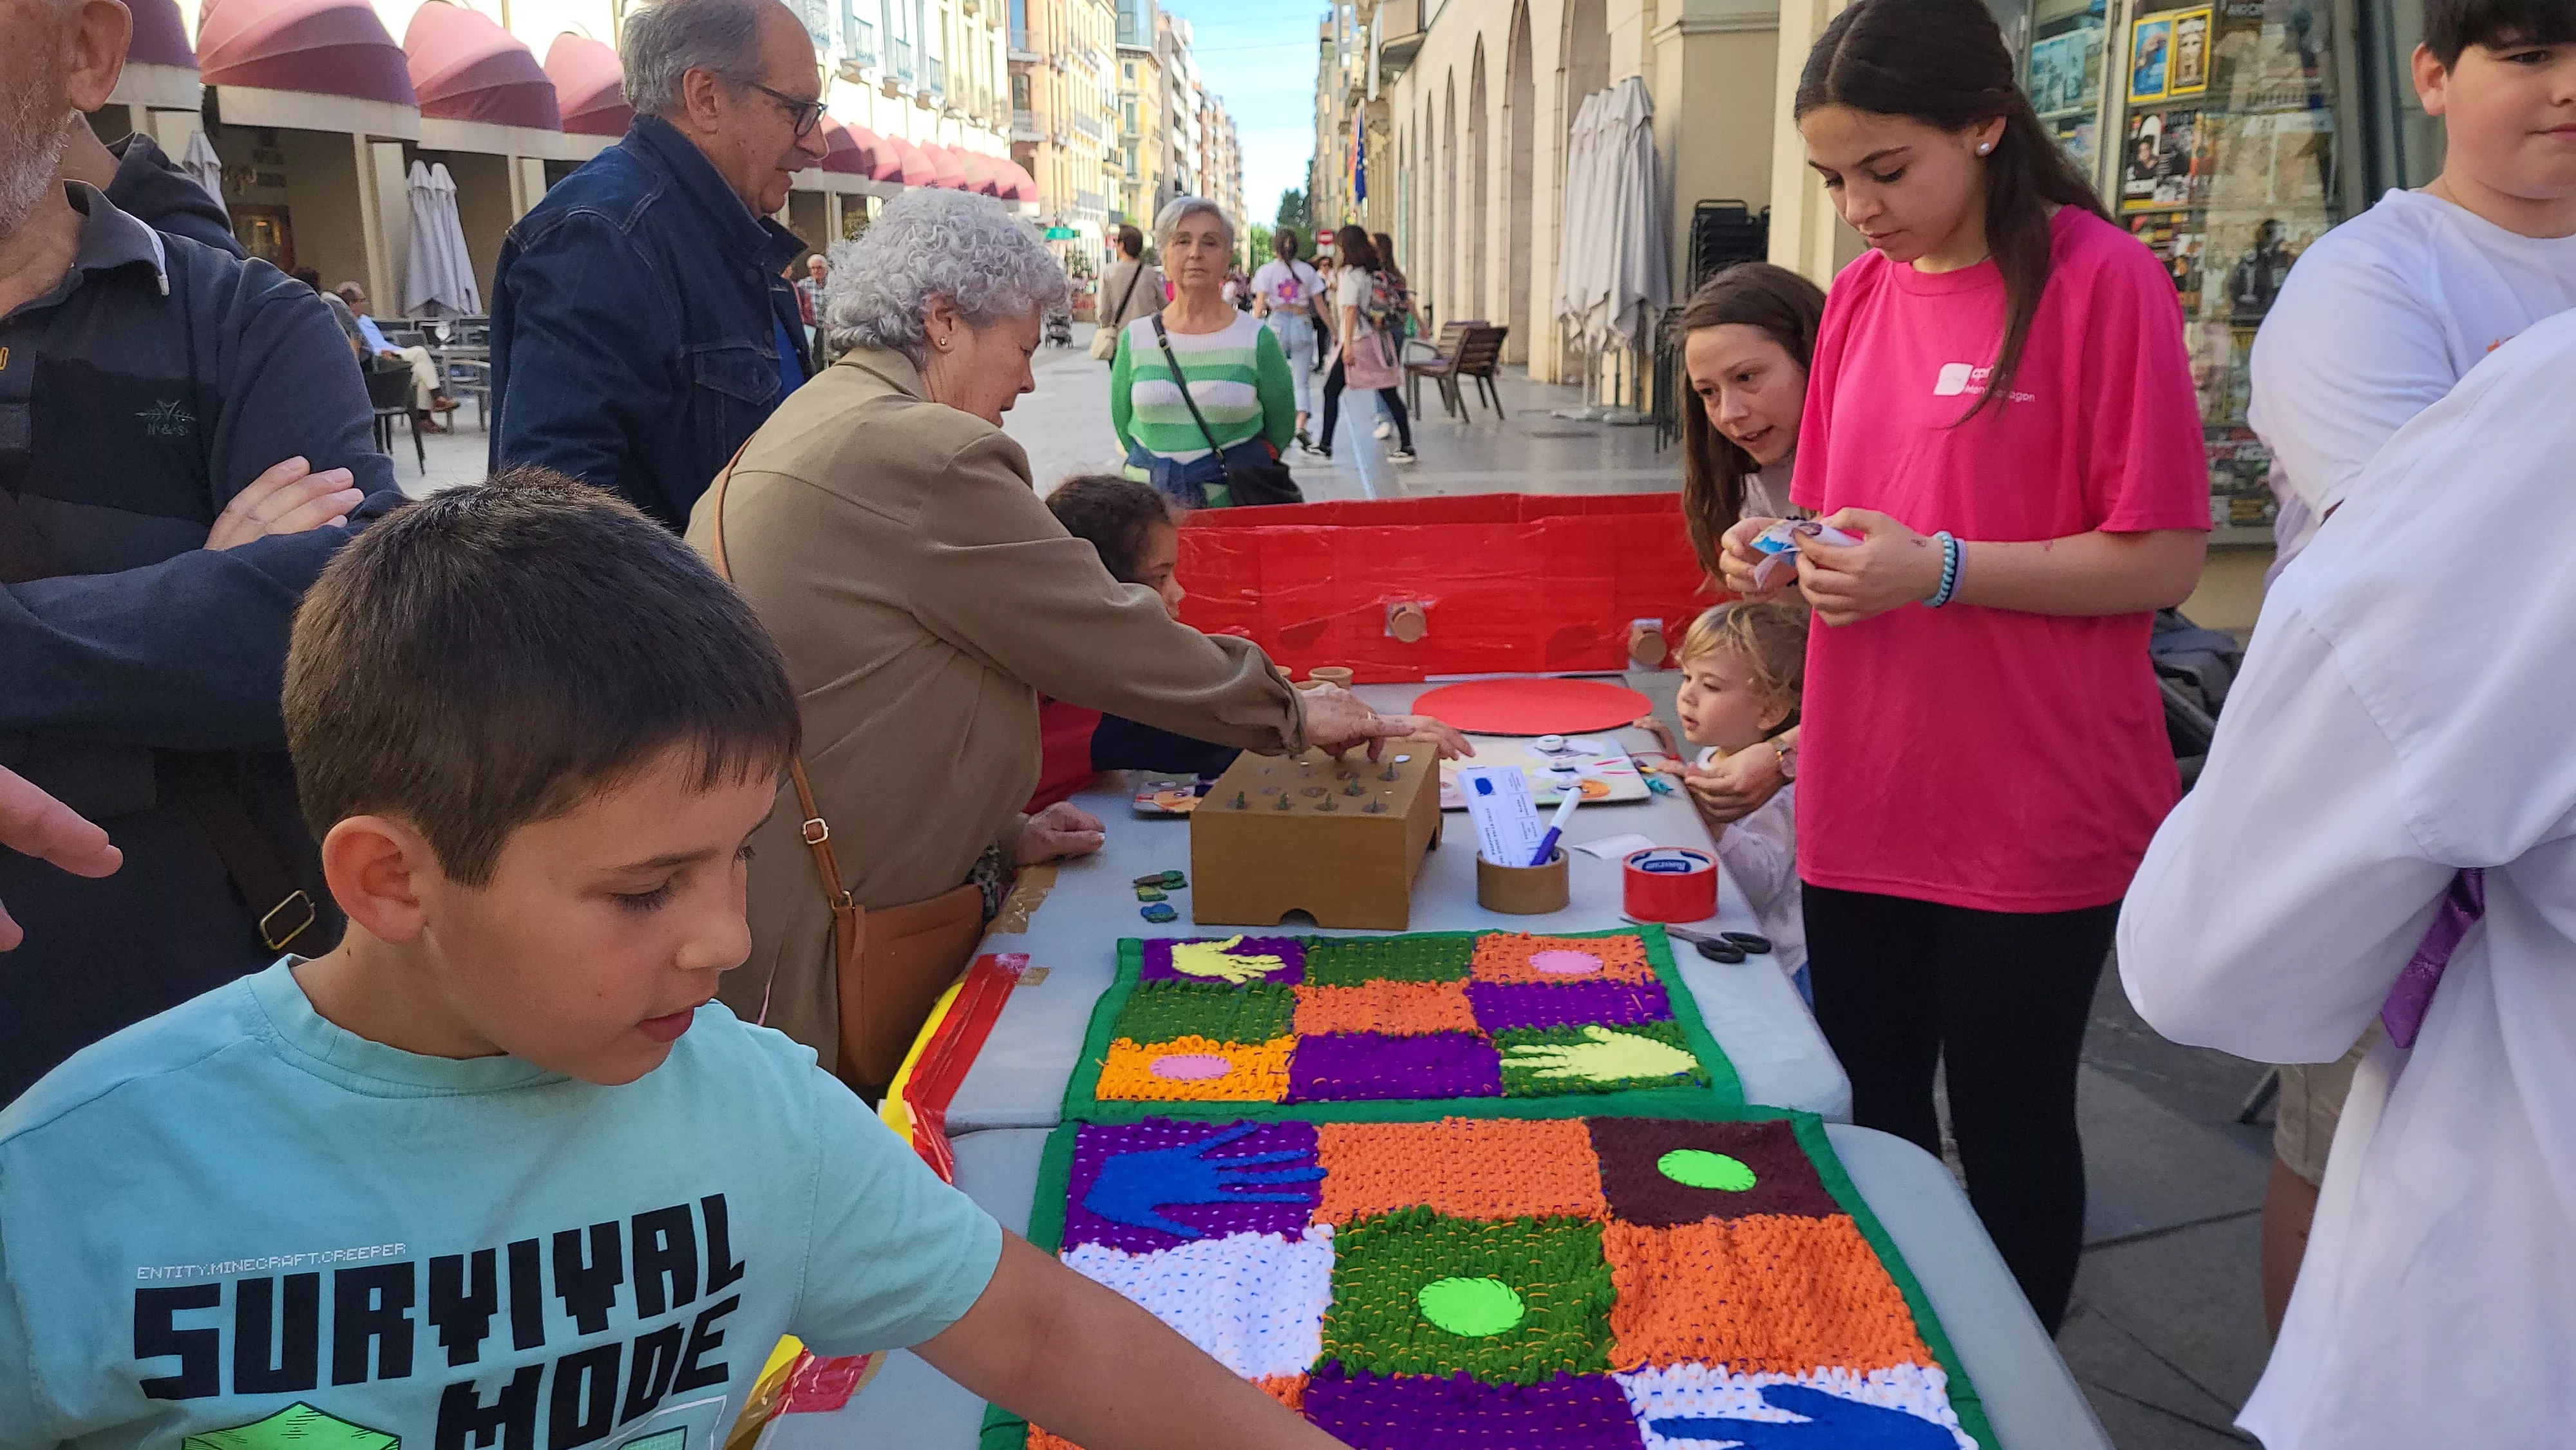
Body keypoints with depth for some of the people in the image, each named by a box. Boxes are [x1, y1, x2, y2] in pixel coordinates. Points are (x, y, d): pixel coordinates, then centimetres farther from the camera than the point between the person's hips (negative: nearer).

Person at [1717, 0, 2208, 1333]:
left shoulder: (2101, 279, -11)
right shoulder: (1860, 291, 8)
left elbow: (2164, 560, -13)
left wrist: (1940, 569, -22)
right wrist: (1784, 552, -3)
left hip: (2034, 810, -6)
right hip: (1863, 794, 6)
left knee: (2006, 1122, 9)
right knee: (1870, 1108, 16)